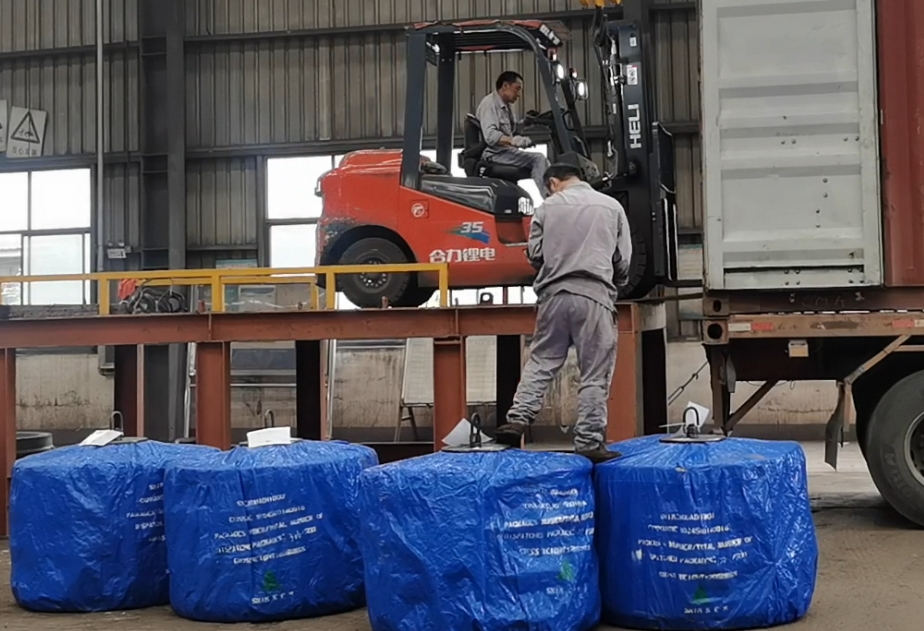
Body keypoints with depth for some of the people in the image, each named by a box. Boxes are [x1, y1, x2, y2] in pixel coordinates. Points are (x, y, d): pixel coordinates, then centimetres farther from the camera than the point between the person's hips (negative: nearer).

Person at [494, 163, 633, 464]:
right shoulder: (612, 206, 9)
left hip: (555, 294, 1)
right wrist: (615, 286, 26)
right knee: (595, 374, 2)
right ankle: (589, 441, 1)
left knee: (541, 361, 12)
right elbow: (623, 259, 8)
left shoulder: (547, 207, 7)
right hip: (595, 294, -1)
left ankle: (517, 419, 2)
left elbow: (534, 254, 8)